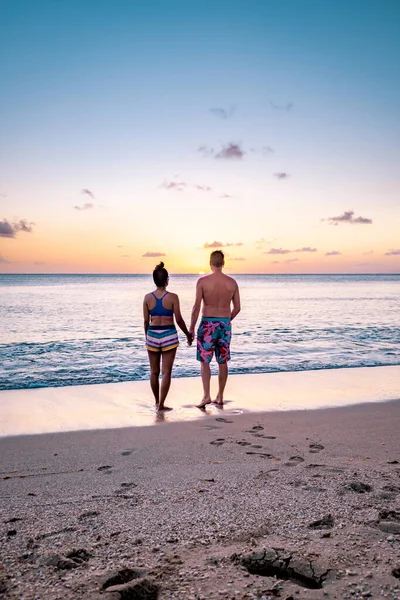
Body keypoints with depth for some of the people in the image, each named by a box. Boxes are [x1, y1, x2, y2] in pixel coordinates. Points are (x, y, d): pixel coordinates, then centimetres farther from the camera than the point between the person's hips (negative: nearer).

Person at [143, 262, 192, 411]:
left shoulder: (148, 298, -2)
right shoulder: (173, 297, -8)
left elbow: (146, 321, 3)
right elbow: (179, 320, -5)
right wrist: (188, 335, 10)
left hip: (152, 335, 3)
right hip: (169, 335, -2)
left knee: (154, 372, 16)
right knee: (166, 372, 4)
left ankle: (157, 401, 30)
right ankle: (161, 404, 2)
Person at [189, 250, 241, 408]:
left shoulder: (203, 281, -9)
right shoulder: (232, 282, 1)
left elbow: (196, 307, -10)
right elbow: (237, 308, 5)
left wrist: (191, 328, -2)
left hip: (208, 323, -3)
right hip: (225, 324, 3)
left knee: (204, 361, 6)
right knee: (223, 362, 11)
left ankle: (206, 396, -3)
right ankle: (220, 397, 19)